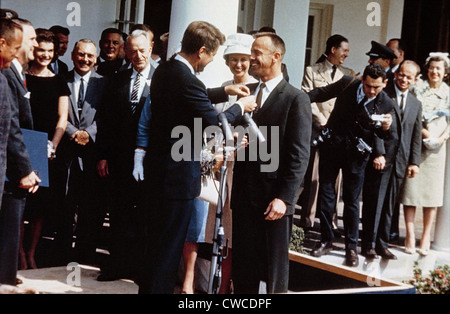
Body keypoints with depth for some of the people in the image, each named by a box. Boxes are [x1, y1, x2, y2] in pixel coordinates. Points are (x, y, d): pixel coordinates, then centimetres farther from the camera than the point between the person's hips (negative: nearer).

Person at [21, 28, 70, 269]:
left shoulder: (59, 82, 10)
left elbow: (62, 118, 6)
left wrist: (52, 146, -7)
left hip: (47, 152, 2)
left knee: (42, 204, 4)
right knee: (20, 201, -5)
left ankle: (31, 254, 15)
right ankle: (19, 254, 5)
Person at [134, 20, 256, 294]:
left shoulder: (164, 71, 6)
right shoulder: (187, 81, -24)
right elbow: (214, 124, -18)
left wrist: (225, 91, 21)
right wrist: (240, 107, -1)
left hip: (157, 169, 10)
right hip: (178, 175, -10)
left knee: (156, 239, 20)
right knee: (170, 244, 1)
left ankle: (147, 287, 32)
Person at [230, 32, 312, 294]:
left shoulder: (296, 99, -6)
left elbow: (299, 155, -10)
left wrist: (283, 197, -15)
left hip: (274, 199, -5)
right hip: (244, 195, 6)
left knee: (275, 272, 5)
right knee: (242, 269, 10)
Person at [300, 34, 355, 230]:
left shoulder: (348, 74, 15)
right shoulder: (312, 71, 7)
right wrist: (323, 122, -10)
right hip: (317, 131, -2)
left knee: (335, 178, 1)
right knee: (312, 177, -1)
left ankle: (331, 220, 7)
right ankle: (307, 220, 6)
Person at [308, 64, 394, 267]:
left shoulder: (386, 104, -8)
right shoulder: (347, 85, -7)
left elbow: (380, 135, 2)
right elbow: (320, 93, 9)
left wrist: (385, 127, -20)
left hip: (357, 153, -2)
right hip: (332, 145, 2)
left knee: (352, 201, 2)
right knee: (325, 193, 6)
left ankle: (352, 247, 14)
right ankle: (326, 240, 19)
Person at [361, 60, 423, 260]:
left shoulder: (416, 104, 16)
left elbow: (416, 136, 16)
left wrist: (414, 162, 7)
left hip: (400, 162, 5)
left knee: (389, 206, 9)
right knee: (373, 203, -1)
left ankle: (382, 244, 17)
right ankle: (368, 245, 6)